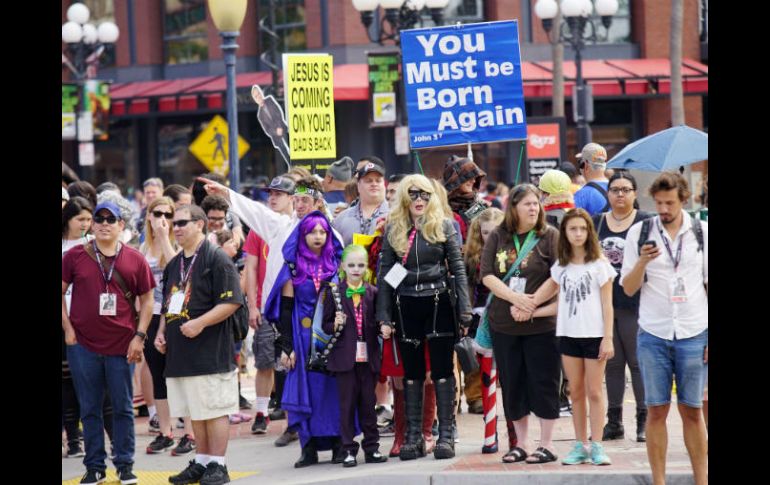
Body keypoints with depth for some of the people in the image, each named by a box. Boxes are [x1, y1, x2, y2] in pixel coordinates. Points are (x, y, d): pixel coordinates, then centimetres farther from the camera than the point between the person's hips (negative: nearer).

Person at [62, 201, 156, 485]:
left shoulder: (134, 260, 3)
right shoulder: (75, 256, 2)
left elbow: (147, 299, 7)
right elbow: (60, 291, 6)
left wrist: (139, 336, -2)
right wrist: (67, 328, -3)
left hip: (122, 345, 0)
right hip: (82, 344, 0)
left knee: (123, 407, 5)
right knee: (89, 409, 5)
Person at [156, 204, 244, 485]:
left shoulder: (216, 259, -8)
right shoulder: (174, 264, 18)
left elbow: (231, 302, -15)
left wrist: (199, 323, -22)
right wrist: (161, 332, 11)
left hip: (210, 353, -8)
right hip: (179, 353, 8)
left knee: (214, 410, -5)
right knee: (195, 413, 12)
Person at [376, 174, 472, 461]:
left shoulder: (444, 226, 2)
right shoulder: (393, 230, 7)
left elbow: (457, 267, 0)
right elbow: (385, 273, 6)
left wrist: (465, 309, -7)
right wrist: (383, 315, 0)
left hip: (438, 304, -2)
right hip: (406, 306, 2)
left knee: (442, 370, 0)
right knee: (412, 372, 8)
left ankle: (446, 434, 5)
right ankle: (413, 436, 13)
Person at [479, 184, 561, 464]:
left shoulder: (550, 236, -2)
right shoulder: (498, 238, 7)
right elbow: (487, 275, 0)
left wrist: (535, 306, -14)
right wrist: (515, 298, -14)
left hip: (541, 325, -4)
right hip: (503, 325, 4)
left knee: (543, 383, -2)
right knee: (512, 385, 9)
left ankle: (546, 445, 6)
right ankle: (521, 444, 18)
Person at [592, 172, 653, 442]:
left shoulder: (645, 222, 0)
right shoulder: (596, 223, 12)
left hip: (634, 304, -4)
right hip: (604, 303, 4)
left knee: (639, 362, -3)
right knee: (612, 364, 9)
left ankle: (644, 421, 1)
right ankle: (614, 422, 15)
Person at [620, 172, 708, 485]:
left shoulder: (702, 232, 4)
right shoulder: (640, 232, 3)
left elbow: (710, 284, 7)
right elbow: (628, 288, 4)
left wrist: (713, 337, 1)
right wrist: (642, 262, -16)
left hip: (693, 334, 0)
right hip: (653, 334, 0)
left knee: (692, 411, 2)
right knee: (657, 411, 2)